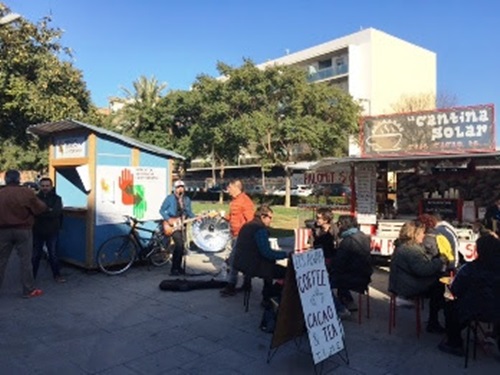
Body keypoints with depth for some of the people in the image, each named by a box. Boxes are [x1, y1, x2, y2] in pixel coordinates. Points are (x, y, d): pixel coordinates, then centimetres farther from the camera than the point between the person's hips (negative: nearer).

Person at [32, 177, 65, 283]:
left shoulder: (57, 198, 0)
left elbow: (56, 212, -16)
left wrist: (41, 212, -19)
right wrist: (48, 211, -17)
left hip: (52, 231, 0)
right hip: (38, 231, 1)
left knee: (53, 254, 9)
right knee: (35, 255, 8)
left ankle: (57, 275, 21)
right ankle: (32, 276, 21)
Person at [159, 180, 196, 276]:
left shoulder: (187, 199, 9)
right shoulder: (170, 198, -7)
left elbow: (189, 212, 13)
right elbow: (162, 210, -5)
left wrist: (196, 217, -6)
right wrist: (168, 219, -17)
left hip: (182, 225, 6)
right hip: (172, 225, -6)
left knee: (181, 246, 10)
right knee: (179, 245, -17)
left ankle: (178, 267, 24)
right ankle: (174, 269, -9)